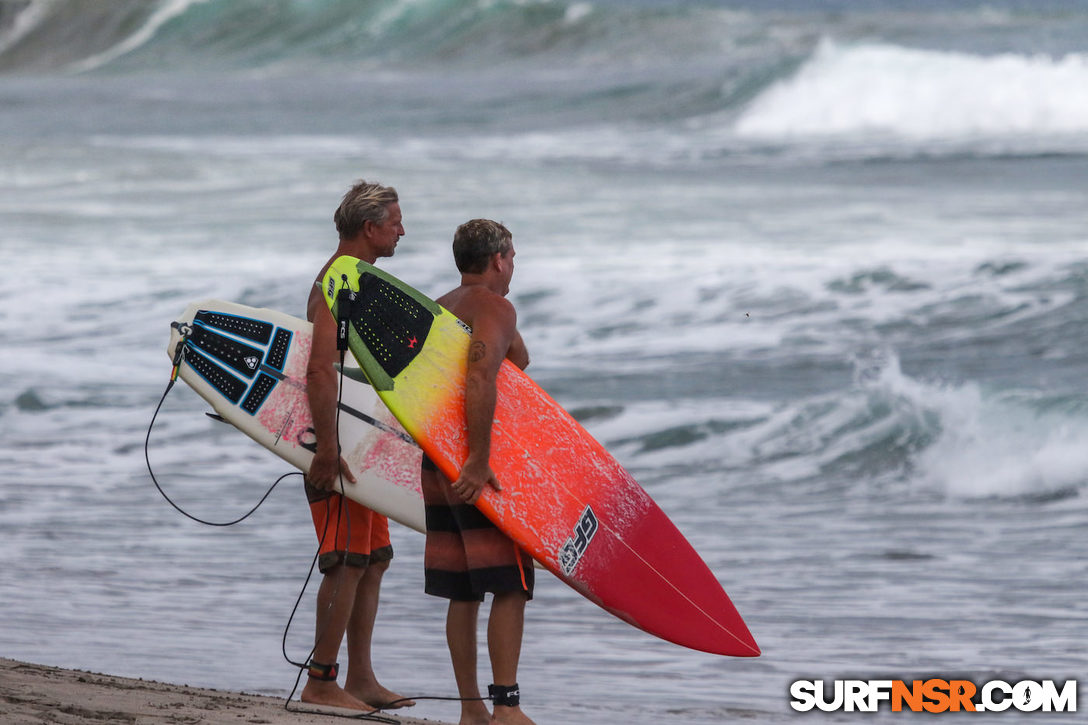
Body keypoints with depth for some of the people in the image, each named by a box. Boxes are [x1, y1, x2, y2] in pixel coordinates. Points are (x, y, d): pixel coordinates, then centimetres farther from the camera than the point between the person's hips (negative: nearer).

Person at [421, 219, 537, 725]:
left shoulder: (436, 311, 17)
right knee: (509, 586, -7)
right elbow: (478, 379, -24)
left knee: (463, 592, 10)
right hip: (479, 466, -8)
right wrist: (479, 460, -26)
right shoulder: (494, 308, -9)